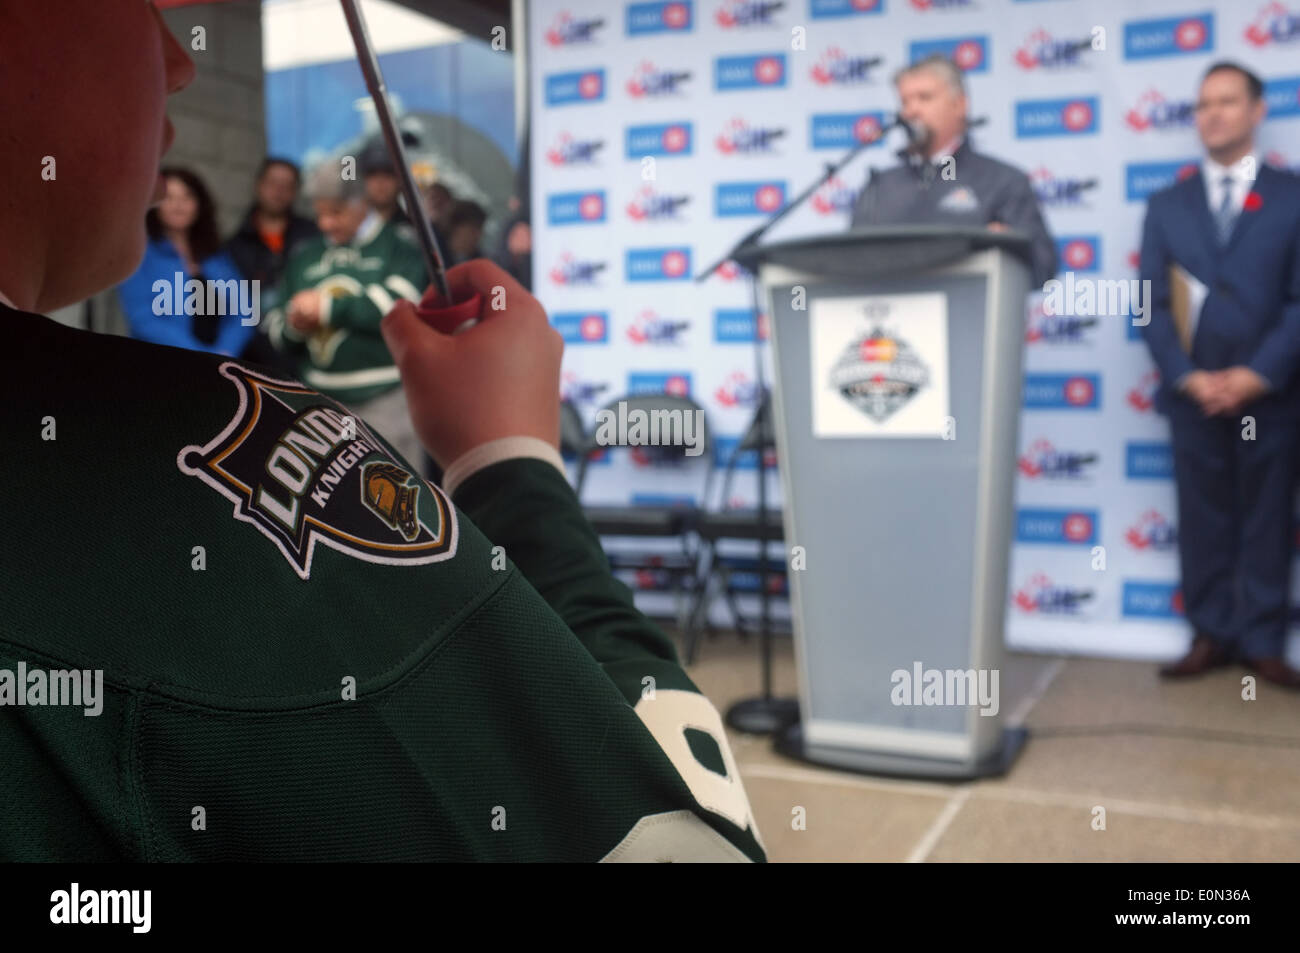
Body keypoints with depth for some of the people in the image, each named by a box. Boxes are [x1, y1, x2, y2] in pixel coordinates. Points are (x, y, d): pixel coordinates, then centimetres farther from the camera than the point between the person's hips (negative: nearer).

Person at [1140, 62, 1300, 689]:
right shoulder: (1166, 206, 11)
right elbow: (1151, 305, 3)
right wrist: (1188, 376, -10)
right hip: (1194, 394, 1)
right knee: (1203, 519, 4)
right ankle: (1211, 636, 12)